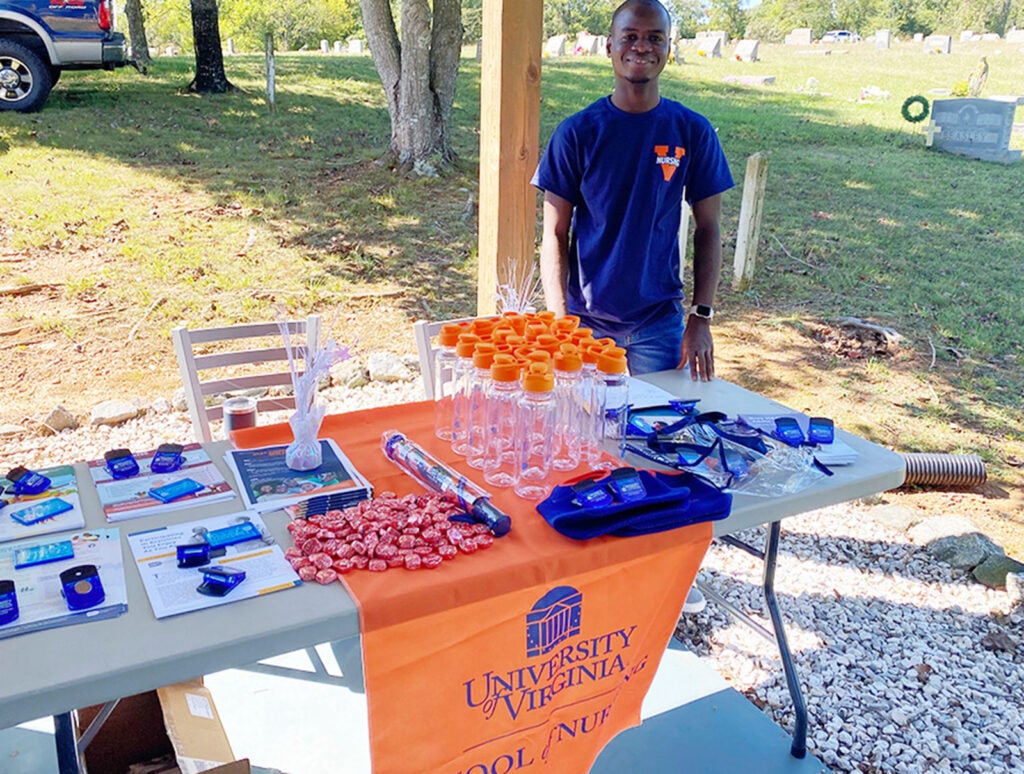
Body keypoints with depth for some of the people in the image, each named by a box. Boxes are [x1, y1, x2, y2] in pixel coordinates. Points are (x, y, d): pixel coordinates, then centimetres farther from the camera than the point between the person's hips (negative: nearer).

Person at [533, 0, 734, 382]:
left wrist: (701, 319, -4)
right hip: (586, 319, -1)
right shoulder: (576, 132, -5)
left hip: (660, 321, 1)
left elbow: (707, 229, 3)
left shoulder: (694, 132, -2)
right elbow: (555, 235, -4)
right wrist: (559, 321, -12)